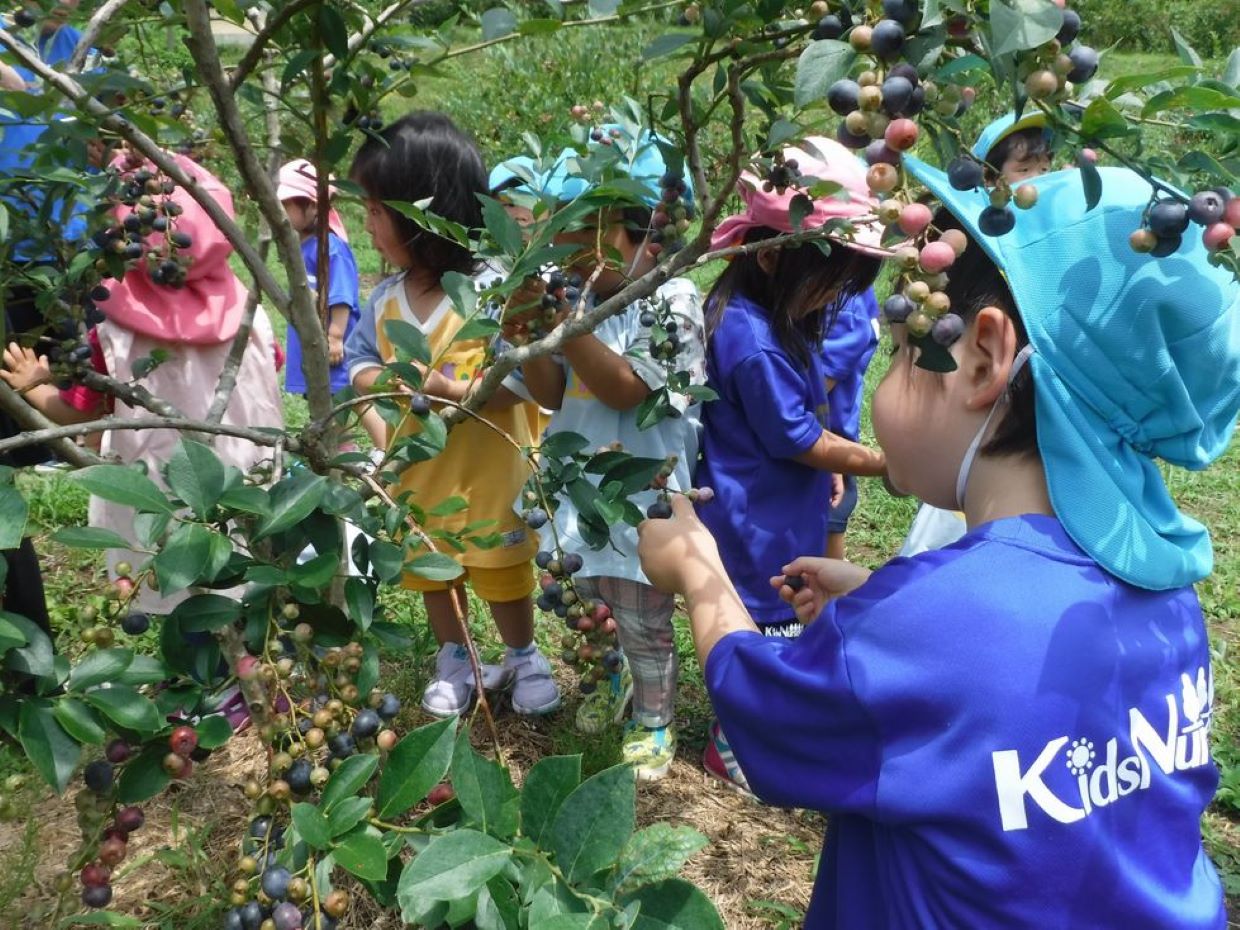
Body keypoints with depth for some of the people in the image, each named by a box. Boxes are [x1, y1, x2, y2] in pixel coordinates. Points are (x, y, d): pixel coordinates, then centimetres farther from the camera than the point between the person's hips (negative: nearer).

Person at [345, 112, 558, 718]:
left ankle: (523, 659, 36)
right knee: (431, 573, 21)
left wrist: (448, 389, -31)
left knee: (502, 574, 12)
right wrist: (384, 381, -18)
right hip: (418, 470, 6)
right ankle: (454, 660, 42)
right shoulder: (385, 298, -3)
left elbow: (520, 379, -24)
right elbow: (359, 363, 4)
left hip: (487, 471, -6)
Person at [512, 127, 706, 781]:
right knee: (594, 607, 25)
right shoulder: (579, 297, -1)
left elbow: (626, 389, -25)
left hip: (640, 501, -6)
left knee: (643, 622, 9)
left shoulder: (672, 301, -17)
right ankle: (619, 677, 53)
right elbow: (552, 394, 0)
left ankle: (653, 723, 32)